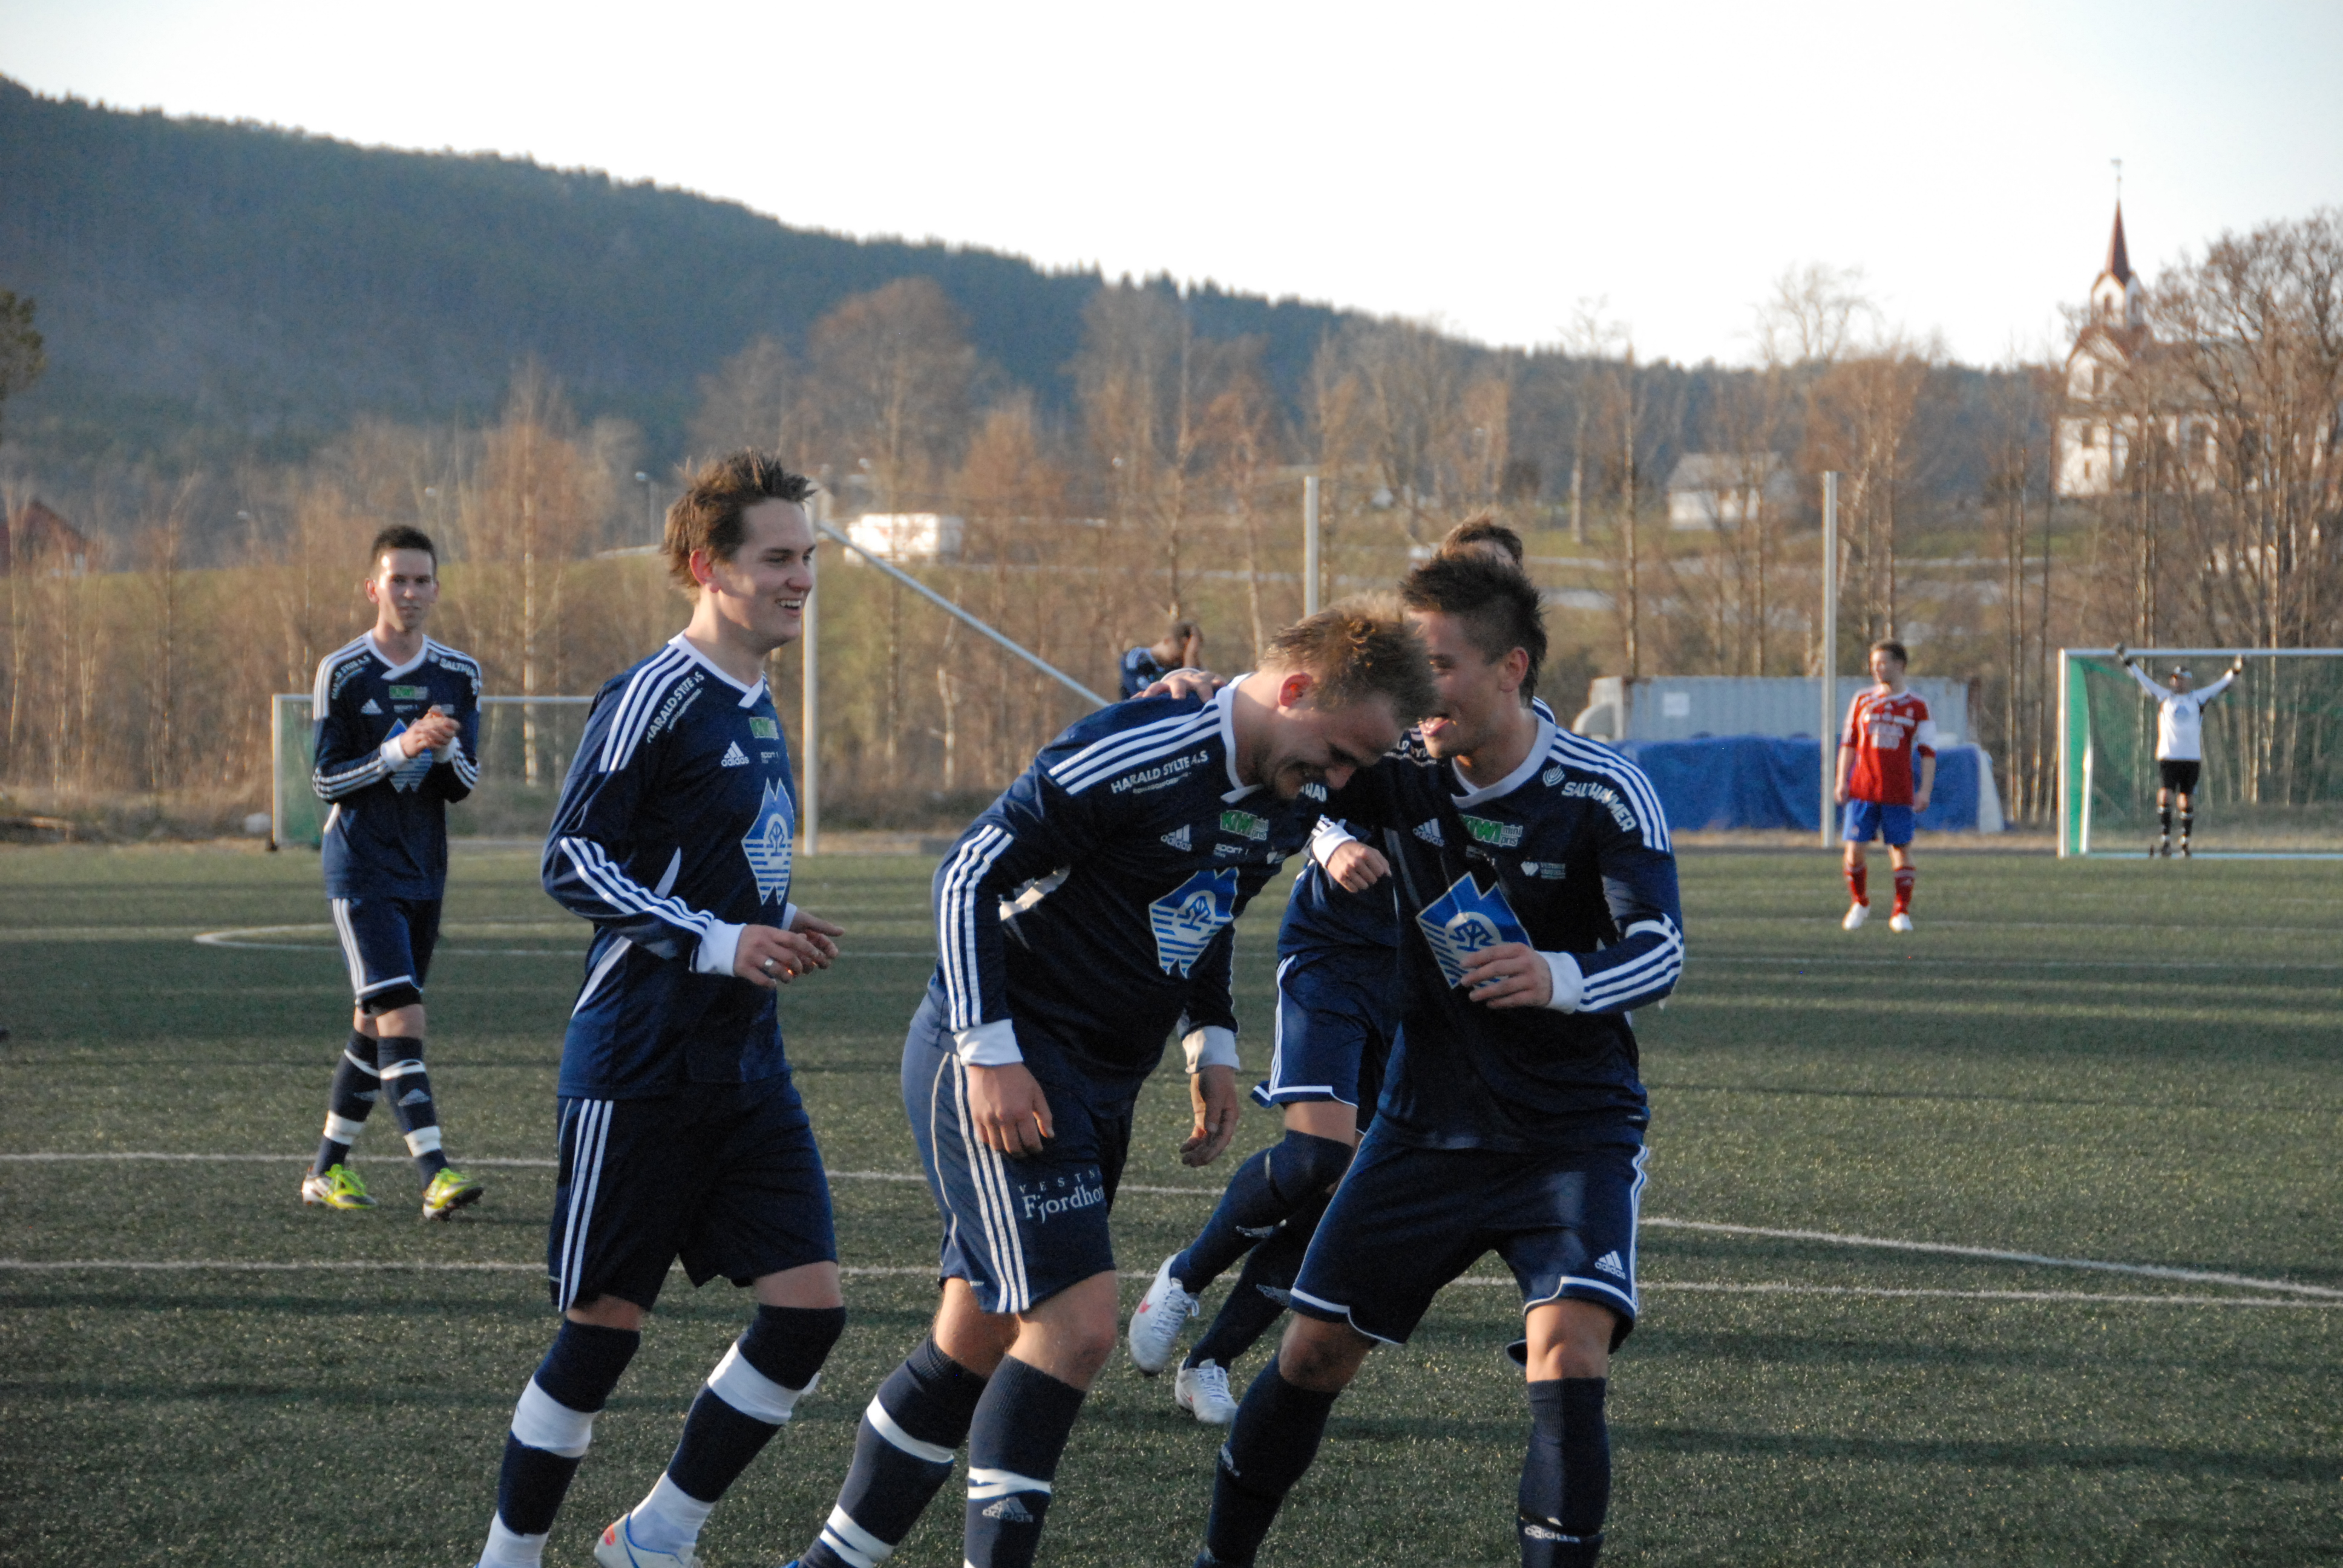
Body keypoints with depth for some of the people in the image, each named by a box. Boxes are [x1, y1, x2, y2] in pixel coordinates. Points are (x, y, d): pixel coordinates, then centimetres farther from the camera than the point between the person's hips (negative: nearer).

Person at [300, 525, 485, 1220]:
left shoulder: (459, 675, 7)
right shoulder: (342, 673, -6)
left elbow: (464, 786, 7)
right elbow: (325, 782, -8)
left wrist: (445, 750, -15)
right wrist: (399, 751, -21)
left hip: (424, 872, 5)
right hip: (360, 869, -5)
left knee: (374, 1026, 11)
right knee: (401, 1018, -17)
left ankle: (328, 1169, 23)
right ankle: (435, 1173, -24)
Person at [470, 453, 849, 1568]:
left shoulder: (754, 706, 15)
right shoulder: (652, 699, -12)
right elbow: (572, 863, -16)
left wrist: (776, 926, 8)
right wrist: (717, 940, -21)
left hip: (745, 1063, 8)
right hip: (641, 1067, -8)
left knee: (809, 1305, -2)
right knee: (603, 1322, -1)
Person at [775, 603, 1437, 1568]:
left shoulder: (1287, 805, 5)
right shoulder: (1132, 759, -23)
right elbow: (969, 874, -19)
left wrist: (1211, 1048, 10)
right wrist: (990, 1054, -22)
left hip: (1096, 1087, 9)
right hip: (998, 1070, -9)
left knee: (978, 1345, 11)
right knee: (1075, 1326, -18)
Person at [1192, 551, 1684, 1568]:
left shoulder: (1604, 794, -16)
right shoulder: (1402, 776, -6)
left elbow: (1659, 951, -23)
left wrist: (1559, 979, -45)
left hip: (1573, 1130, -3)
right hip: (1428, 1124, 4)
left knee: (1570, 1352, -24)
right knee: (1315, 1351, 6)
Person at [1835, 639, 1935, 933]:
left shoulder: (1917, 707, 4)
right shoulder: (1862, 701, 9)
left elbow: (1928, 751, 4)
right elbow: (1848, 743, 12)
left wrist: (1925, 790, -5)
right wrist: (1841, 783, 4)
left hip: (1900, 794, -1)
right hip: (1862, 790, 1)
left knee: (1901, 850, -2)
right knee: (1854, 850, -4)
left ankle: (1901, 913, 8)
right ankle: (1860, 903, 18)